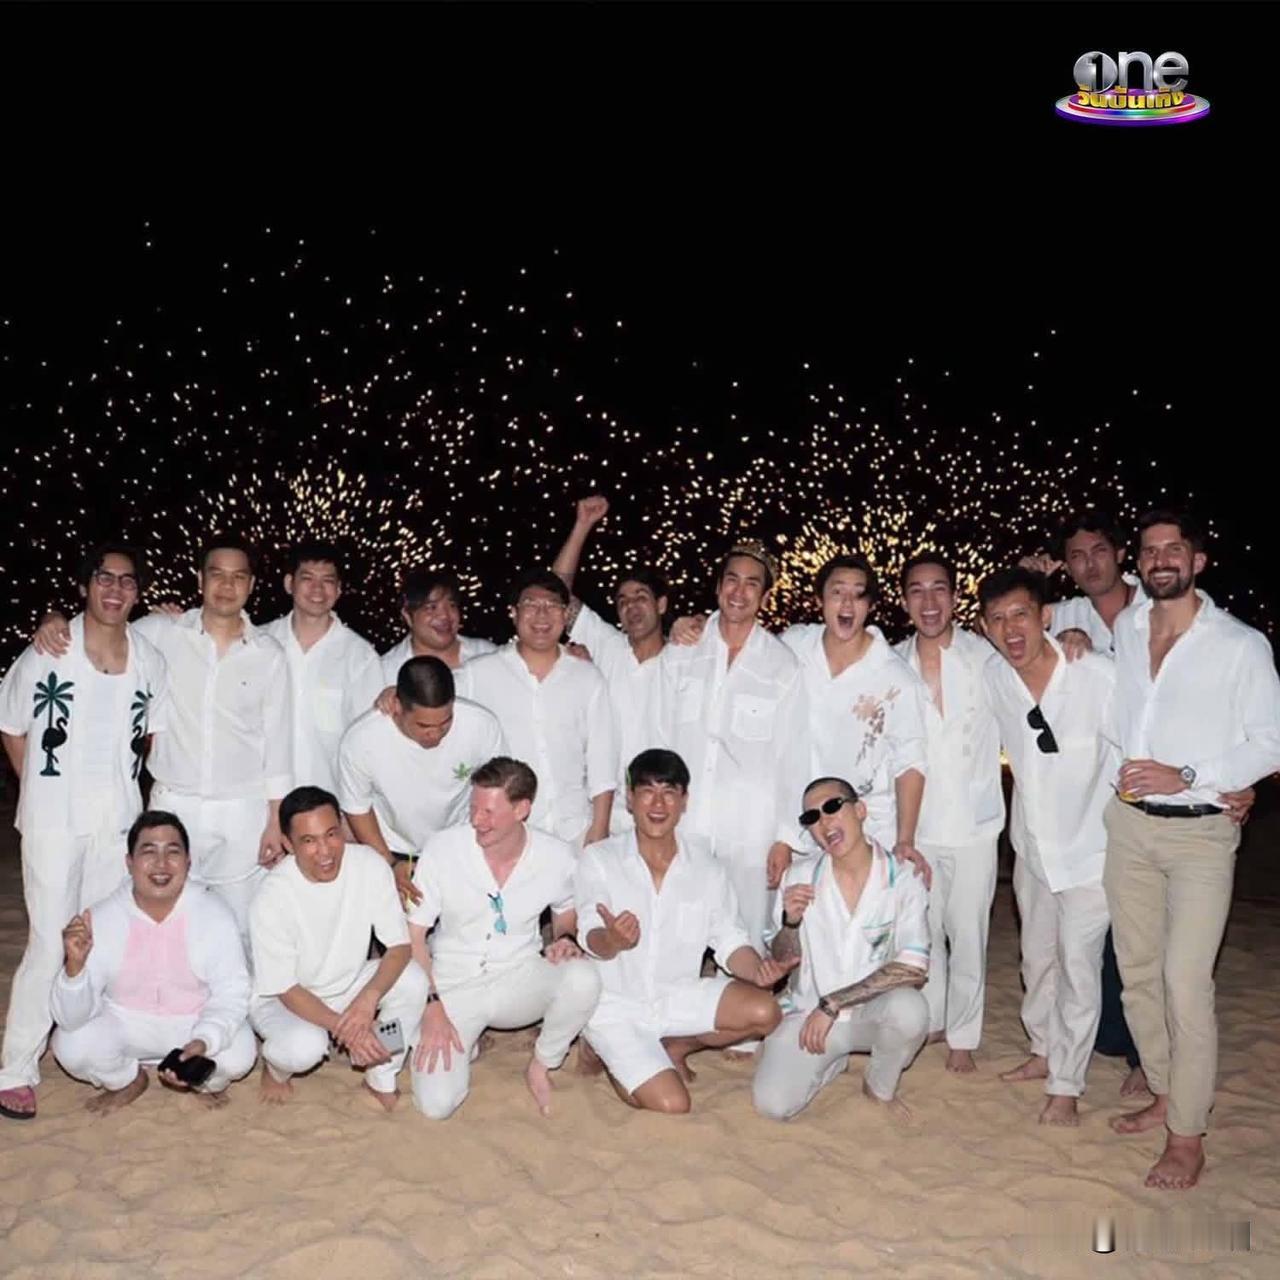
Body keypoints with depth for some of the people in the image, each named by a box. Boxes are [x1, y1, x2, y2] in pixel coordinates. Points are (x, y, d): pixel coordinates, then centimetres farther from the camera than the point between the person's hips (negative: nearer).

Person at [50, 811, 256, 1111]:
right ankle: (129, 1082, 10)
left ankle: (206, 1081, 11)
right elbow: (72, 1018, -18)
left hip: (197, 1023, -1)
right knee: (70, 1045, -25)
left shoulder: (215, 915, -19)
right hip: (124, 1025, 1)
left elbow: (232, 995, -18)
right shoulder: (101, 918, -18)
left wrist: (204, 1042, -38)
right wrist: (75, 965, -39)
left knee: (239, 1054, -28)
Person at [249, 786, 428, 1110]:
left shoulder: (370, 865, -20)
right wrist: (344, 1028, -32)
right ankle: (275, 1064, 4)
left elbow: (400, 946, -16)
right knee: (305, 1046, -35)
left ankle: (381, 1077, 0)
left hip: (350, 986, 4)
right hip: (283, 999, -3)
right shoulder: (272, 897, -28)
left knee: (413, 980, -24)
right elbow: (285, 989, -21)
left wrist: (368, 998, -35)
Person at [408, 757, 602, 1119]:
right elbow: (412, 936, -8)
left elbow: (567, 913, 13)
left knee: (583, 978, -31)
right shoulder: (442, 850, -14)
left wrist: (565, 939, -11)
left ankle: (541, 1064, -2)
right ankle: (466, 1040, 14)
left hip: (520, 981, 1)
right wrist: (432, 1006, -17)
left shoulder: (557, 857, -9)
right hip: (455, 987, -1)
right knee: (436, 1104, -20)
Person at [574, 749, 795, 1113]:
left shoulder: (704, 866, 1)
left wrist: (758, 971, -21)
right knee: (671, 1104, -18)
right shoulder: (598, 860, -9)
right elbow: (592, 941, -17)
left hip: (678, 996, 4)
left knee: (765, 1011, -18)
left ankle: (673, 1047, 6)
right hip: (615, 1004, -3)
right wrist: (612, 939, -42)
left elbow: (730, 941, 1)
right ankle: (607, 1048, 12)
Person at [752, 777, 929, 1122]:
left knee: (909, 1008, -35)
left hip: (872, 1013, -2)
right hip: (808, 1012, 2)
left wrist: (832, 1004, -21)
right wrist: (791, 922, -18)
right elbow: (782, 960, 5)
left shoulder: (903, 880, -10)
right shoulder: (800, 877, -2)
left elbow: (913, 968, -19)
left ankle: (881, 1088, -1)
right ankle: (833, 1060, 14)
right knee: (772, 1104, -20)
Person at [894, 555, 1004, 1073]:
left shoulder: (987, 657, -6)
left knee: (968, 934, 7)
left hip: (973, 822, -2)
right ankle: (930, 1020, 35)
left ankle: (962, 1034, 25)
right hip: (914, 823, 2)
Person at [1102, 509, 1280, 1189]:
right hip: (1127, 823, 5)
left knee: (1185, 982, -9)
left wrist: (1187, 777, -15)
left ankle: (1187, 1135, 5)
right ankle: (1165, 1094, 29)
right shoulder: (1120, 628, 7)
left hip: (1200, 831, -5)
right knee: (1137, 971, 11)